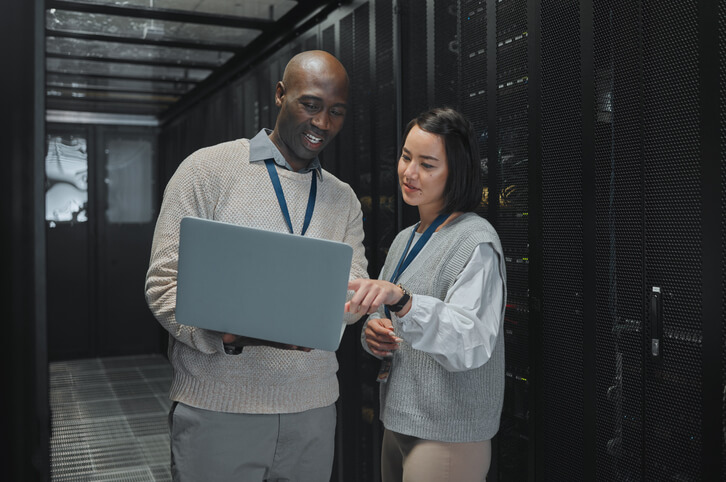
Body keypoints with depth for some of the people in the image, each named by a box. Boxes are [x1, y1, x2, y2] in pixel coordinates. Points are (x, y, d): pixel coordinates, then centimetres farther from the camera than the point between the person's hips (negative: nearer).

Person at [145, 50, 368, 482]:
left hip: (313, 409, 4)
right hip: (218, 409, -3)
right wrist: (234, 334, -25)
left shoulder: (344, 199, 11)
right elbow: (165, 285, -8)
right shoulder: (208, 169, -3)